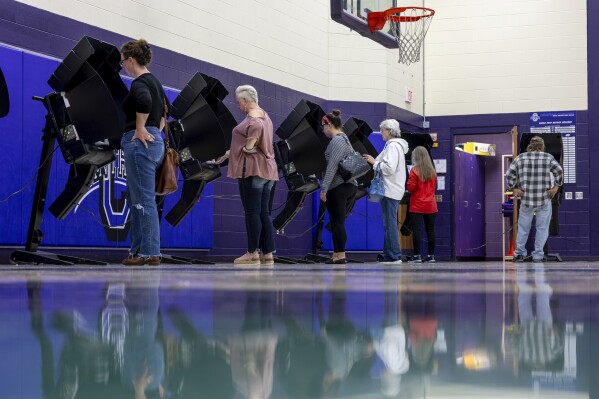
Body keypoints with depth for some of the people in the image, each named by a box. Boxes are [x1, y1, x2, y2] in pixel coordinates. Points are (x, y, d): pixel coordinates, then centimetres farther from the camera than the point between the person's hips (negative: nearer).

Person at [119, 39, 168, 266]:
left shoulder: (139, 82, -12)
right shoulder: (153, 81, 16)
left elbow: (144, 101, -34)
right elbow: (164, 107, 31)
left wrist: (140, 129, -23)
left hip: (140, 144, -10)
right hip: (154, 142, 10)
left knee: (144, 201, -6)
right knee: (135, 200, 15)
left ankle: (150, 253, -4)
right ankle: (138, 249, 17)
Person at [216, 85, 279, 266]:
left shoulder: (251, 118, -8)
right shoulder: (264, 115, 23)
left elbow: (257, 127, -28)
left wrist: (247, 147, -13)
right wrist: (231, 153, 25)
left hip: (252, 169, -9)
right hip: (267, 169, 9)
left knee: (252, 212, -7)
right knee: (264, 213, 7)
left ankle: (253, 253, -8)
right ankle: (268, 254, 6)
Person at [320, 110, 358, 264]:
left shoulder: (336, 140, -11)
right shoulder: (345, 139, 20)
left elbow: (332, 166, -18)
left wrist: (324, 188, -18)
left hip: (338, 187, -10)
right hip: (350, 185, 10)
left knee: (337, 222, -6)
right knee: (338, 222, 11)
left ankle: (340, 255, -5)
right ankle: (336, 254, 12)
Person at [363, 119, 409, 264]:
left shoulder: (392, 146, -12)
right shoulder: (396, 145, 19)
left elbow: (389, 168, -21)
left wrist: (374, 162, -10)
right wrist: (374, 161, 11)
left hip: (390, 190, -10)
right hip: (392, 189, 10)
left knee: (390, 224, -9)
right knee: (390, 224, 12)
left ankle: (393, 256, -9)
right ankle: (390, 255, 14)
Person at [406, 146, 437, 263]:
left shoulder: (414, 170, -9)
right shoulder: (432, 171, 6)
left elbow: (410, 187, -11)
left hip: (417, 206, -4)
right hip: (430, 206, 5)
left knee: (416, 230, -4)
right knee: (430, 230, 7)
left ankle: (417, 255, -8)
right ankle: (431, 255, 9)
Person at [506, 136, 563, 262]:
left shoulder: (520, 158, 6)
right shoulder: (548, 157, 2)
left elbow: (509, 174, -1)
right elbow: (559, 171, -9)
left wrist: (514, 188, 4)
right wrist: (556, 186, -1)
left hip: (526, 199, 2)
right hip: (544, 200, -2)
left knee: (523, 227, 13)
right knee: (542, 228, 7)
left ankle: (519, 253, 15)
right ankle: (538, 255, 8)